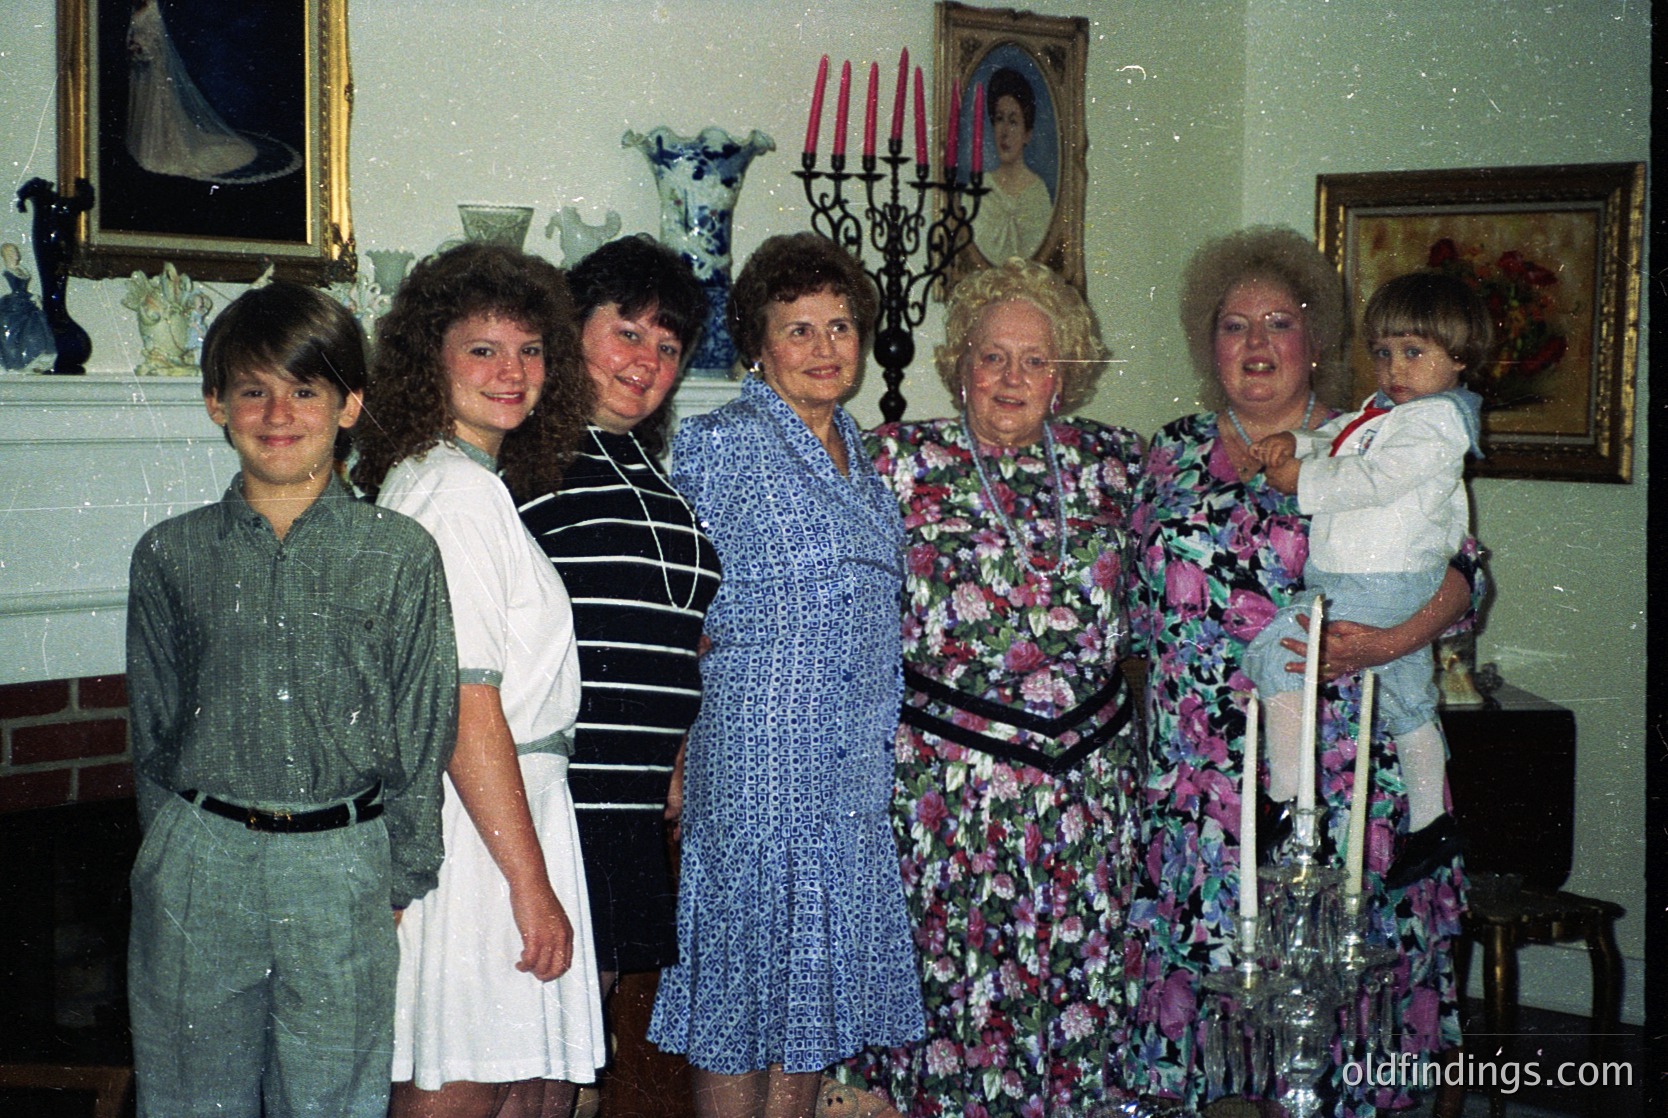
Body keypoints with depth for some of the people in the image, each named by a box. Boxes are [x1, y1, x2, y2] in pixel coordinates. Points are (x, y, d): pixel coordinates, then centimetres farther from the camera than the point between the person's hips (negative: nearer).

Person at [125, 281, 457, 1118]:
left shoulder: (399, 555, -1)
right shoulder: (171, 554, 4)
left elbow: (423, 736, 1)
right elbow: (153, 728, 10)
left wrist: (398, 883, 1)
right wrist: (181, 853, 6)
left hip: (340, 868, -1)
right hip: (198, 868, 1)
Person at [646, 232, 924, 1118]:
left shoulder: (861, 457, 14)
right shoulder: (716, 445, -6)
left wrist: (882, 745, 16)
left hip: (855, 769, 7)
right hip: (754, 758, -6)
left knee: (817, 981, 11)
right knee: (743, 979, 1)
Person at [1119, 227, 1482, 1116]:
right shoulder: (1175, 452, 12)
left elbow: (1460, 566, -3)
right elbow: (1138, 597, 18)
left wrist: (1383, 645, -17)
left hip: (1338, 766, -2)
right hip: (1196, 766, 2)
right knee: (1199, 945, 2)